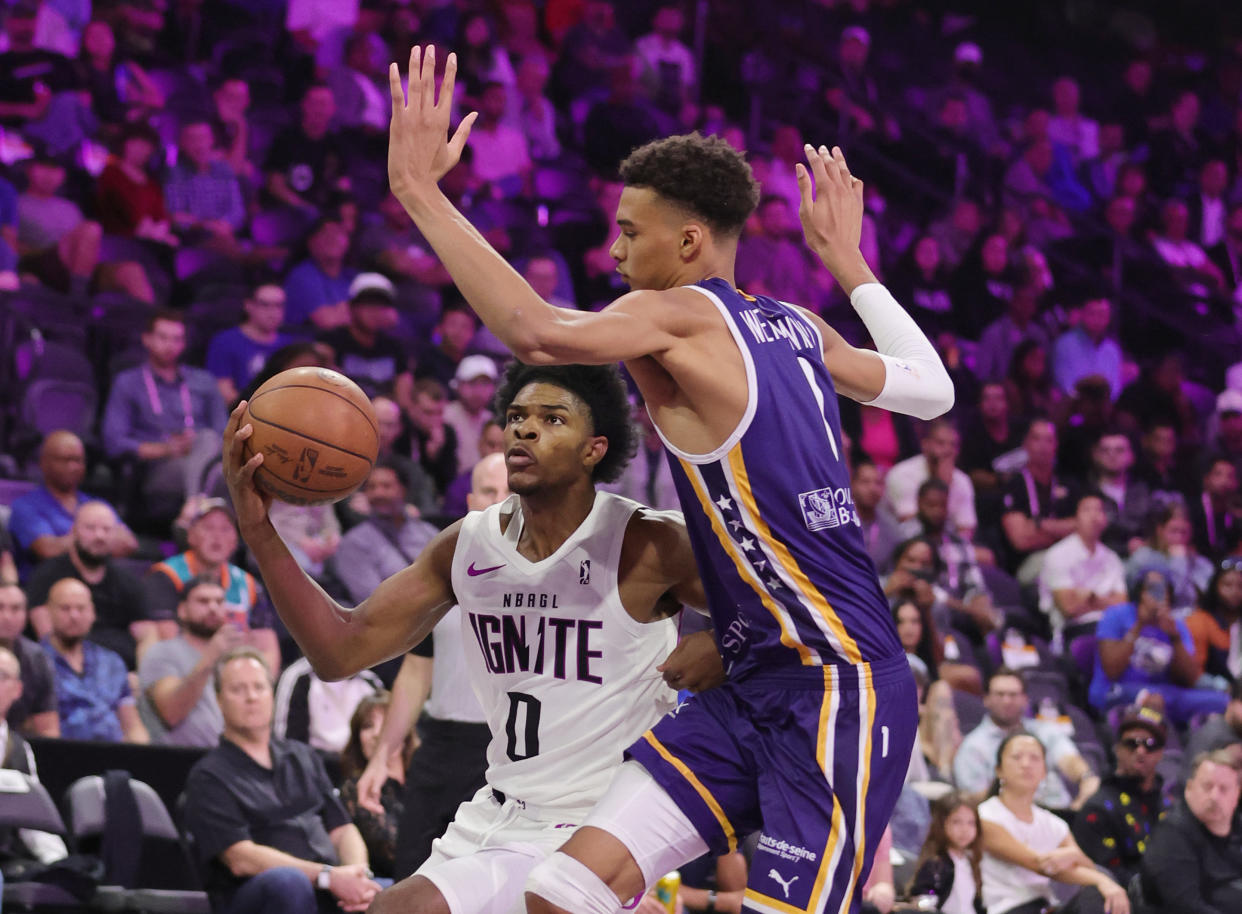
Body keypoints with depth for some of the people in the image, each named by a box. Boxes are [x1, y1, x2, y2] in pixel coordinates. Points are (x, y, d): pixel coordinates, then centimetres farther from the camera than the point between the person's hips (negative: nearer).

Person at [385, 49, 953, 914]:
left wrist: (418, 189, -25)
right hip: (754, 685, 9)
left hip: (843, 688, -9)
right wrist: (847, 261, 39)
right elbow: (931, 389, 27)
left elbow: (539, 332, -32)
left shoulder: (678, 318, -12)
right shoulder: (798, 329, 12)